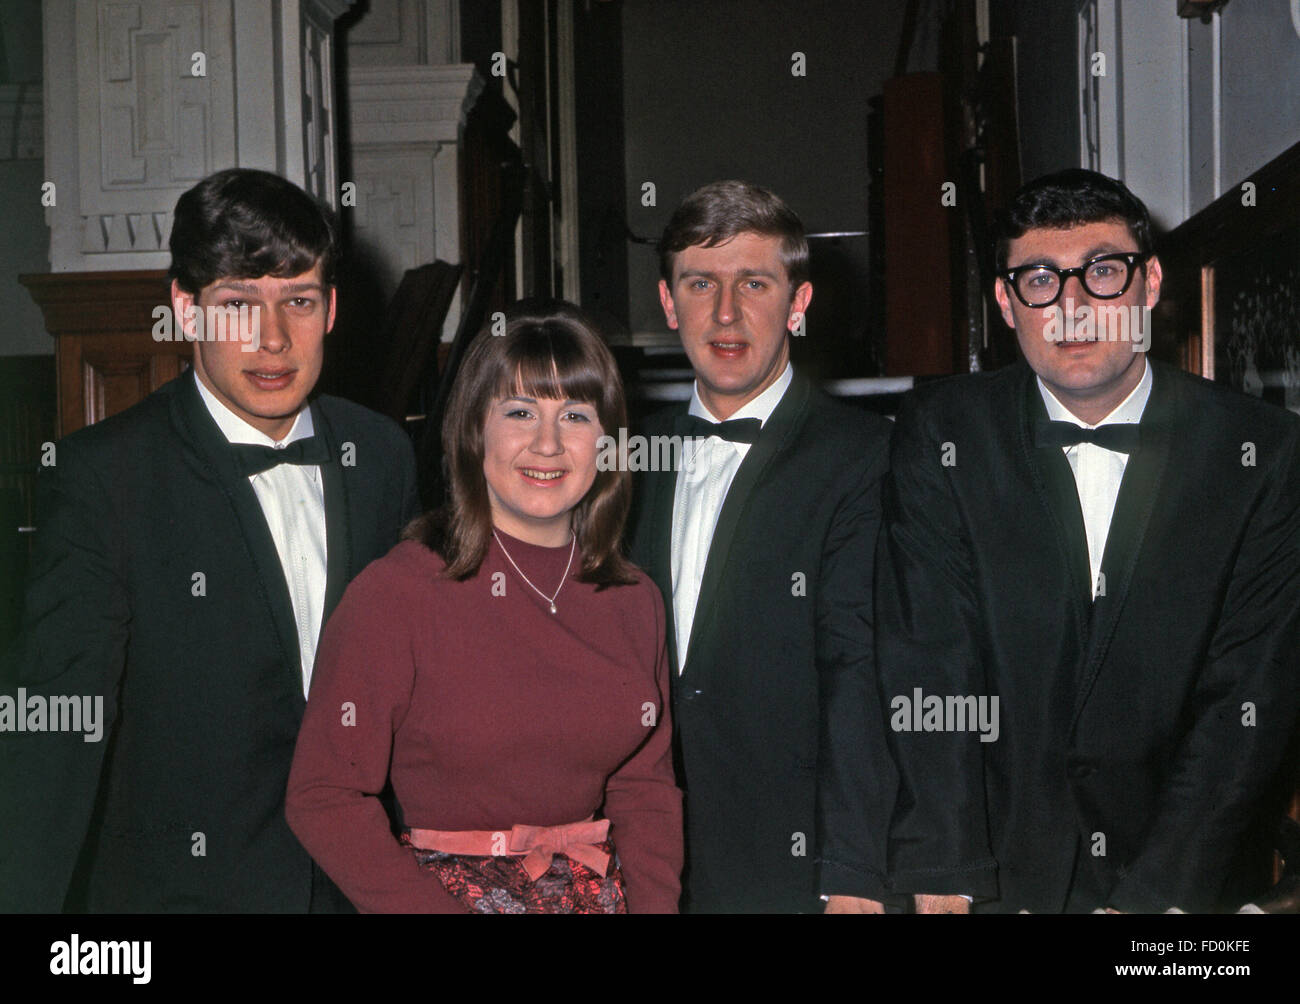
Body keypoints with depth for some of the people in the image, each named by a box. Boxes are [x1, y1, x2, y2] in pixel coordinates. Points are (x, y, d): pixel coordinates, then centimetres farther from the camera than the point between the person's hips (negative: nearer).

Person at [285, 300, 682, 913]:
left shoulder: (635, 601, 1)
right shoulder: (393, 593, -13)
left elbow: (644, 786, 6)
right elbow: (323, 798, -13)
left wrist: (654, 905, -8)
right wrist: (439, 909, -19)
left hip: (603, 892, 4)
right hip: (440, 890, -4)